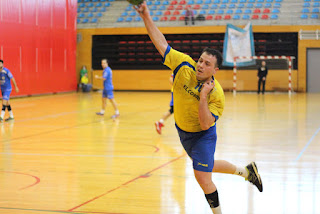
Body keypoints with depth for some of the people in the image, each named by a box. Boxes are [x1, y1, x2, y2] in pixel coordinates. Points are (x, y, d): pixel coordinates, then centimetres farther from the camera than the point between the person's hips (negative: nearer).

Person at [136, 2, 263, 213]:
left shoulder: (216, 94, -29)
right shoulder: (184, 65, -20)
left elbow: (205, 125, -31)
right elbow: (161, 43, -20)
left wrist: (202, 97, -40)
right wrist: (146, 16, -27)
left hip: (203, 135, -6)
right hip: (183, 131, 6)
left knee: (203, 178, -12)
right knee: (209, 166, 25)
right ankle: (246, 171, 49)